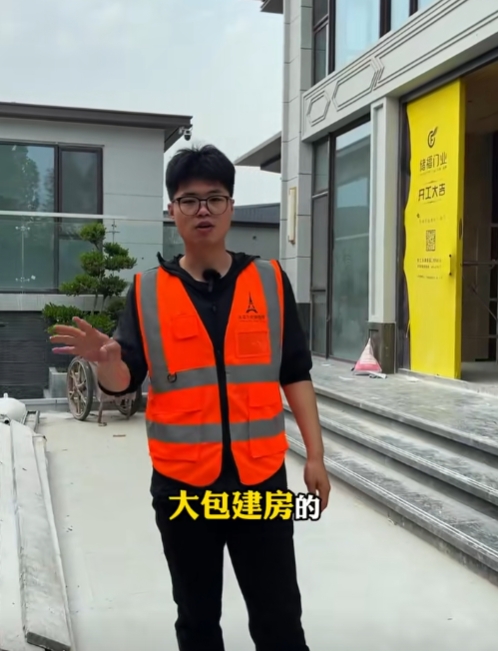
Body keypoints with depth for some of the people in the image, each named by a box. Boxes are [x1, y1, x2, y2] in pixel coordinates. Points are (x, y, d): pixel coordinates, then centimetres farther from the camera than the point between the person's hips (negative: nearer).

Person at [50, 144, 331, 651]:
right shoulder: (147, 291, 1)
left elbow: (295, 374, 5)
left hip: (261, 477, 0)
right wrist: (105, 359, -24)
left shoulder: (270, 281, 2)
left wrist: (315, 455, 2)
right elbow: (122, 382, -2)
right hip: (181, 483, 1)